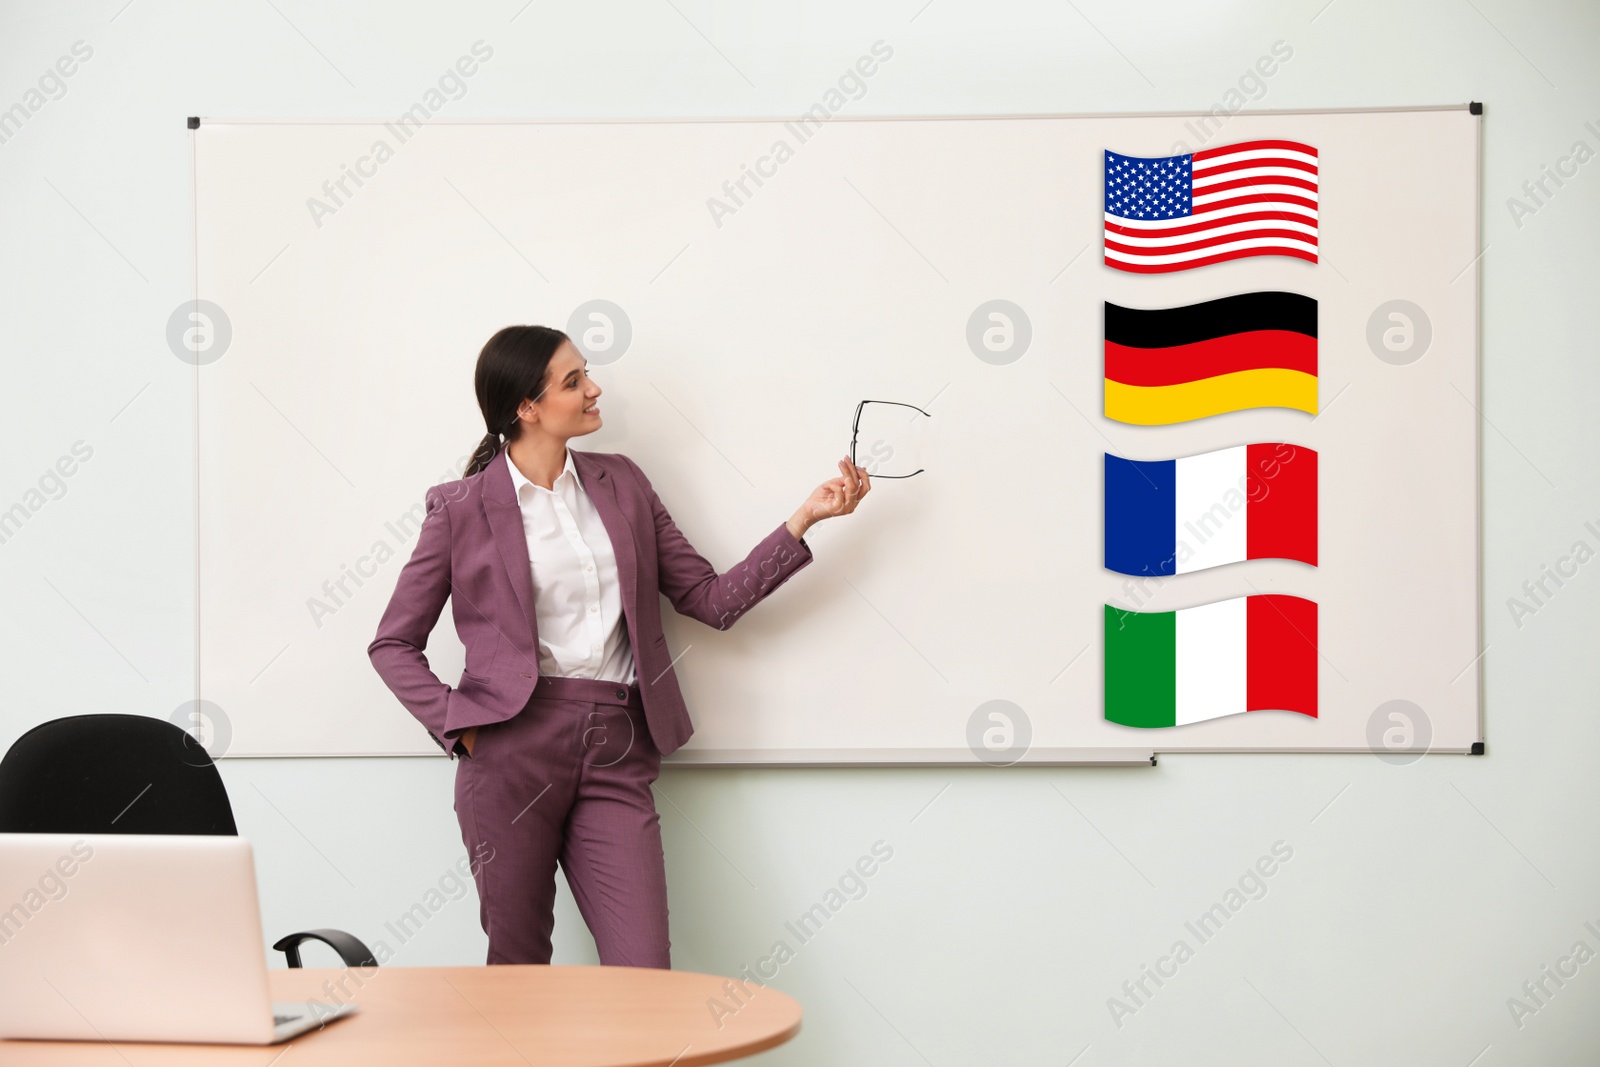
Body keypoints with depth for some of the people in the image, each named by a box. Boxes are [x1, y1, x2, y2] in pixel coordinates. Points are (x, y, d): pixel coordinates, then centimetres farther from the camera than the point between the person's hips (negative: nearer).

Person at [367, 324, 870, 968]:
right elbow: (393, 644, 8)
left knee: (646, 979, -7)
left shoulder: (621, 484, 16)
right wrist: (458, 727, -6)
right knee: (516, 970, 6)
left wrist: (806, 518, 6)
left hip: (616, 753, 3)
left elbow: (711, 599, 14)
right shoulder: (463, 508, 4)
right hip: (515, 746, -3)